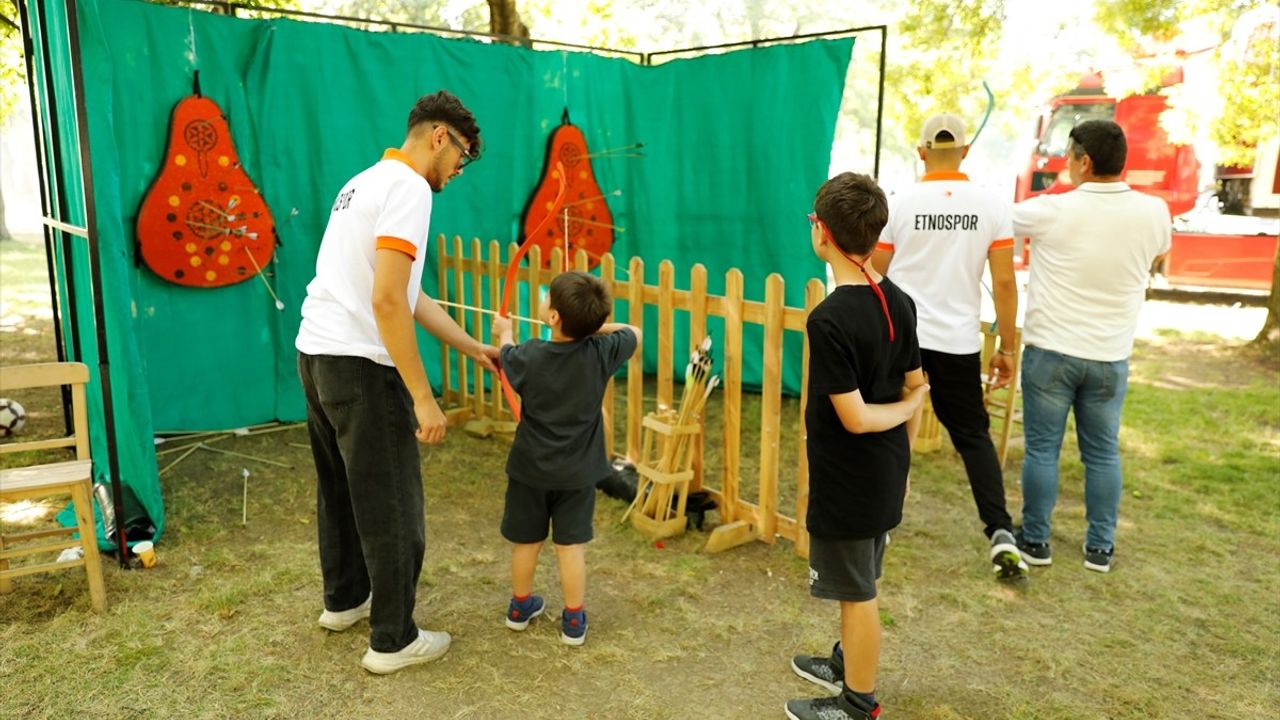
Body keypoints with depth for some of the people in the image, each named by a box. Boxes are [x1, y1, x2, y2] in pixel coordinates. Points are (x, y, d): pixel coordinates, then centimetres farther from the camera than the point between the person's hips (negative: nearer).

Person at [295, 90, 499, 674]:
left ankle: (344, 599, 41)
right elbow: (387, 301, -23)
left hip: (315, 354, 10)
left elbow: (411, 297, 19)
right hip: (360, 364, -10)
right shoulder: (408, 187, -13)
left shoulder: (366, 182, 19)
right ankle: (394, 641, 15)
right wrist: (423, 398, -19)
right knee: (392, 507, 2)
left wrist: (475, 349, 21)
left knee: (340, 488, 23)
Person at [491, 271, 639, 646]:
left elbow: (506, 355, 9)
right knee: (571, 546, 9)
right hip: (577, 473, 0)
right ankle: (574, 620, 19)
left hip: (530, 468, 0)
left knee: (525, 541, 16)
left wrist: (504, 332, 30)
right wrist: (593, 324, 12)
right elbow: (634, 333, 5)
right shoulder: (601, 353, -16)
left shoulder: (529, 356, -16)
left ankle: (520, 606, 35)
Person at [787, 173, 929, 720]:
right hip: (886, 473, 8)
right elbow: (914, 390, 7)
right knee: (858, 584, 25)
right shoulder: (899, 302, -1)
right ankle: (847, 663, 45)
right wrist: (902, 459, 16)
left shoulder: (829, 319, -25)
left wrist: (907, 408, -6)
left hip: (847, 479, -8)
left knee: (857, 591, 9)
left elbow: (855, 418, -24)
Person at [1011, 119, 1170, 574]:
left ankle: (1035, 541, 17)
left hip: (1050, 351, -3)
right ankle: (1100, 547, 22)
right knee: (1103, 452, 13)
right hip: (1110, 356, 3)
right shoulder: (1153, 213, -3)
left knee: (1041, 448, 8)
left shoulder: (1051, 211, -14)